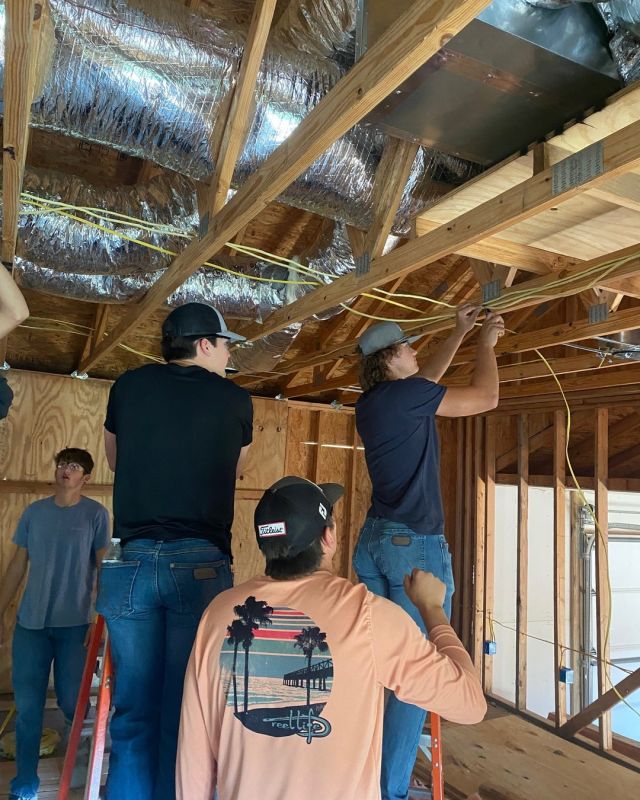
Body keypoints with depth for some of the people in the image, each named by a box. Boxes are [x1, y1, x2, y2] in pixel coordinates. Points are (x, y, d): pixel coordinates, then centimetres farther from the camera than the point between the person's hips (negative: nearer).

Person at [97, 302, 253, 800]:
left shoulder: (129, 387, 9)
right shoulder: (235, 400, 4)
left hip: (133, 561, 3)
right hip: (201, 563, -2)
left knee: (134, 714, 11)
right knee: (186, 717, 6)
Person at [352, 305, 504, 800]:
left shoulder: (371, 404, 11)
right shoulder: (405, 395, -12)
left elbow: (427, 379, 28)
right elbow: (487, 397, -4)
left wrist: (460, 334, 33)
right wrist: (487, 343, 12)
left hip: (376, 540, 9)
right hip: (416, 547, -8)